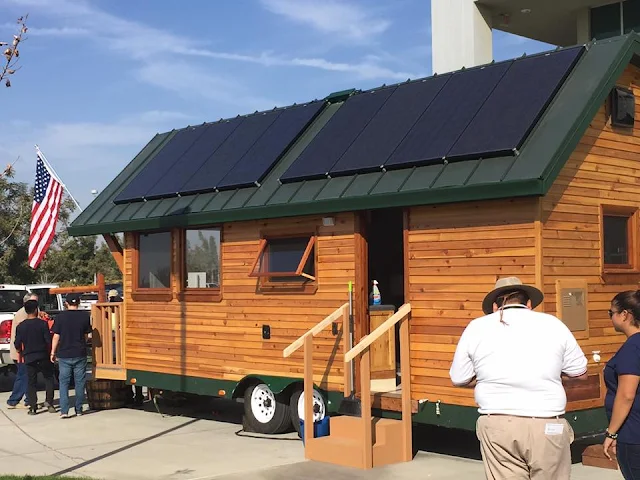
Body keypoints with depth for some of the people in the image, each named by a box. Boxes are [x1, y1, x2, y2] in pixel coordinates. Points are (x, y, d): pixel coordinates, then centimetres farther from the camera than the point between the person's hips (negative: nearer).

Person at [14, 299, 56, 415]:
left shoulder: (21, 326, -3)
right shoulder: (42, 324, -9)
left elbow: (17, 344, 2)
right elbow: (49, 341, -8)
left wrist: (21, 354, 20)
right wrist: (50, 352, 10)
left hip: (29, 358, 1)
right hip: (43, 357, -1)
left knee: (31, 383, 8)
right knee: (49, 378, 15)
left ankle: (33, 407, 3)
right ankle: (49, 401, 5)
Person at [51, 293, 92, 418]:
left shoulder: (61, 316, -6)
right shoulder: (85, 315, -3)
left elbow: (56, 336, -5)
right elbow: (86, 335, 5)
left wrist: (53, 352, 5)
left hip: (64, 354, -1)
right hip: (80, 354, 1)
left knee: (64, 382, 4)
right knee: (79, 382, 11)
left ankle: (64, 410, -5)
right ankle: (79, 409, 15)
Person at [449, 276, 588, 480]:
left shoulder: (476, 327, 4)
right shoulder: (553, 324, 4)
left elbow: (459, 378, 9)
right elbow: (580, 372, 12)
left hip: (498, 425, 1)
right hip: (547, 426, 0)